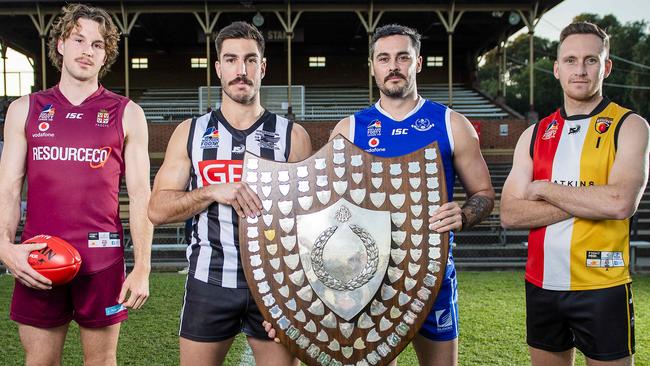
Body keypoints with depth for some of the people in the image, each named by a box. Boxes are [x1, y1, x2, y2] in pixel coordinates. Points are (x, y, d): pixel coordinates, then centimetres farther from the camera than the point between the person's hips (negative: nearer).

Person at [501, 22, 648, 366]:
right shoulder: (535, 134, 7)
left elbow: (620, 203, -21)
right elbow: (509, 214, -3)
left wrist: (544, 189, -10)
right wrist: (588, 201, -13)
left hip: (602, 289, -4)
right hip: (541, 286, 4)